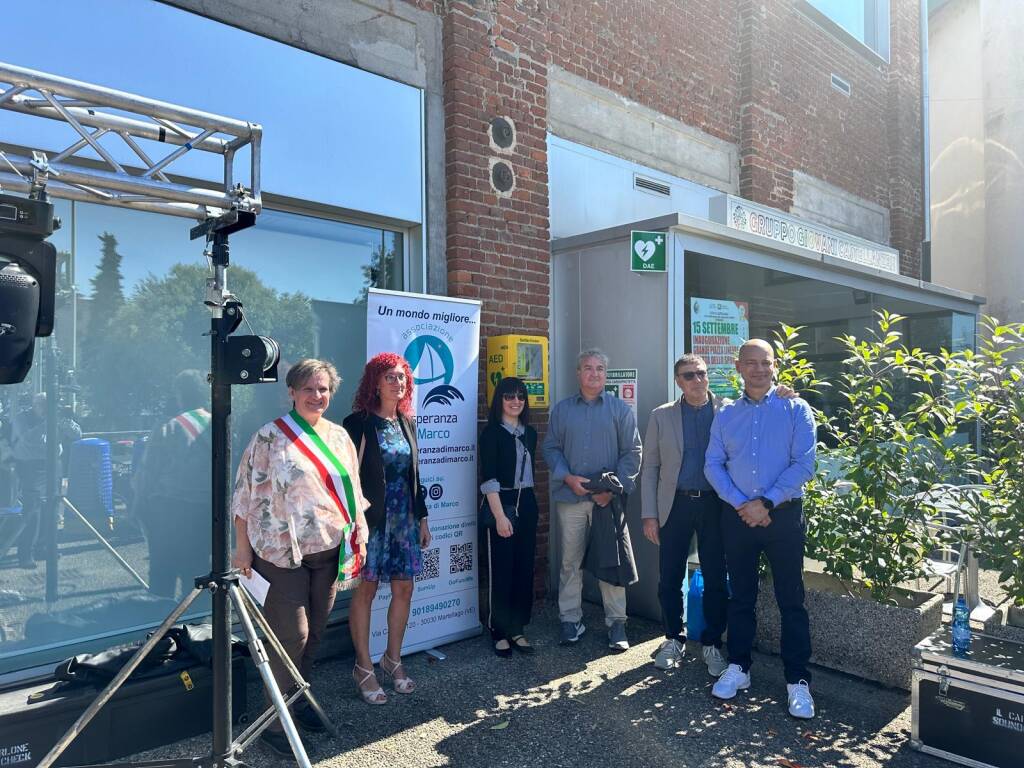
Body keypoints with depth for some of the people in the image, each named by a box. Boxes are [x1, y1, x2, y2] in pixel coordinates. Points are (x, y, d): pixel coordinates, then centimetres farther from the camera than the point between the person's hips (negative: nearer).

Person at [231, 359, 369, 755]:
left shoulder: (339, 436, 8)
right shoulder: (269, 436, -7)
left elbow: (352, 491, 13)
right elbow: (247, 493, -7)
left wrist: (359, 537, 10)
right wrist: (242, 548, -8)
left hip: (330, 550, 5)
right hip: (284, 552, -5)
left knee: (314, 632, 15)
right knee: (291, 635, -4)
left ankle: (298, 700, 34)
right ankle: (275, 721, 12)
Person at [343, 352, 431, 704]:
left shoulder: (406, 423, 10)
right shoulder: (359, 423, -8)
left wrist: (422, 518, 15)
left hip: (404, 518, 6)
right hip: (371, 518, -6)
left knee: (404, 589, 9)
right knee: (365, 591, 4)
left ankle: (393, 660, 26)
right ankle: (364, 667, 18)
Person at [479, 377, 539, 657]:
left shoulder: (530, 433, 11)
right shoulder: (491, 433, -7)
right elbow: (488, 478, -13)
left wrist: (527, 505, 12)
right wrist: (499, 516, -18)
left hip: (526, 504, 6)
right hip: (501, 504, -6)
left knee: (524, 568, 8)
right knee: (501, 570, 0)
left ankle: (517, 629, 20)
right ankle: (500, 632, 14)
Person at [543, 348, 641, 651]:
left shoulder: (620, 409, 3)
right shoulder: (562, 410, 8)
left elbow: (632, 452, 1)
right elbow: (551, 448, 7)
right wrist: (567, 478, -9)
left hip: (609, 498, -1)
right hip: (570, 497, 2)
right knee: (570, 561, 8)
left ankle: (616, 623, 15)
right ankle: (571, 620, 20)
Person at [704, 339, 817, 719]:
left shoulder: (795, 410, -1)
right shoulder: (726, 414, 7)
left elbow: (803, 464, -9)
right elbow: (713, 464, 3)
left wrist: (766, 503, -15)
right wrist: (741, 504, -10)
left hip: (783, 514, -3)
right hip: (737, 515, 3)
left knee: (791, 599, 3)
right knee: (741, 595, 13)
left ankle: (797, 681, 14)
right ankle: (738, 667, 26)